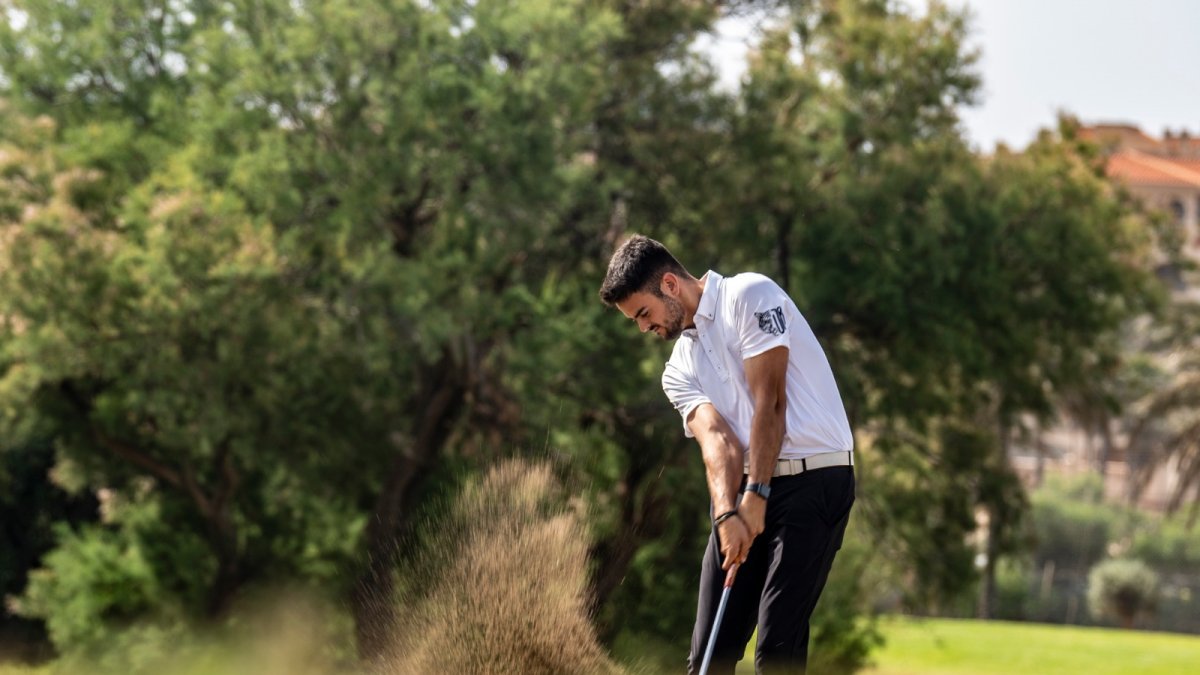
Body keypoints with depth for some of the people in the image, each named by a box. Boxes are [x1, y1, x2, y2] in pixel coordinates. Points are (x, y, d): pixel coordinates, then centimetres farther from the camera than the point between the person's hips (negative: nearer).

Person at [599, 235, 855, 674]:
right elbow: (717, 440, -3)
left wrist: (757, 496, -18)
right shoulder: (679, 371, 15)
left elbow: (769, 403, -13)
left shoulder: (750, 296, -5)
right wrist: (726, 513, -22)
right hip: (747, 489, 7)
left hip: (814, 478, -7)